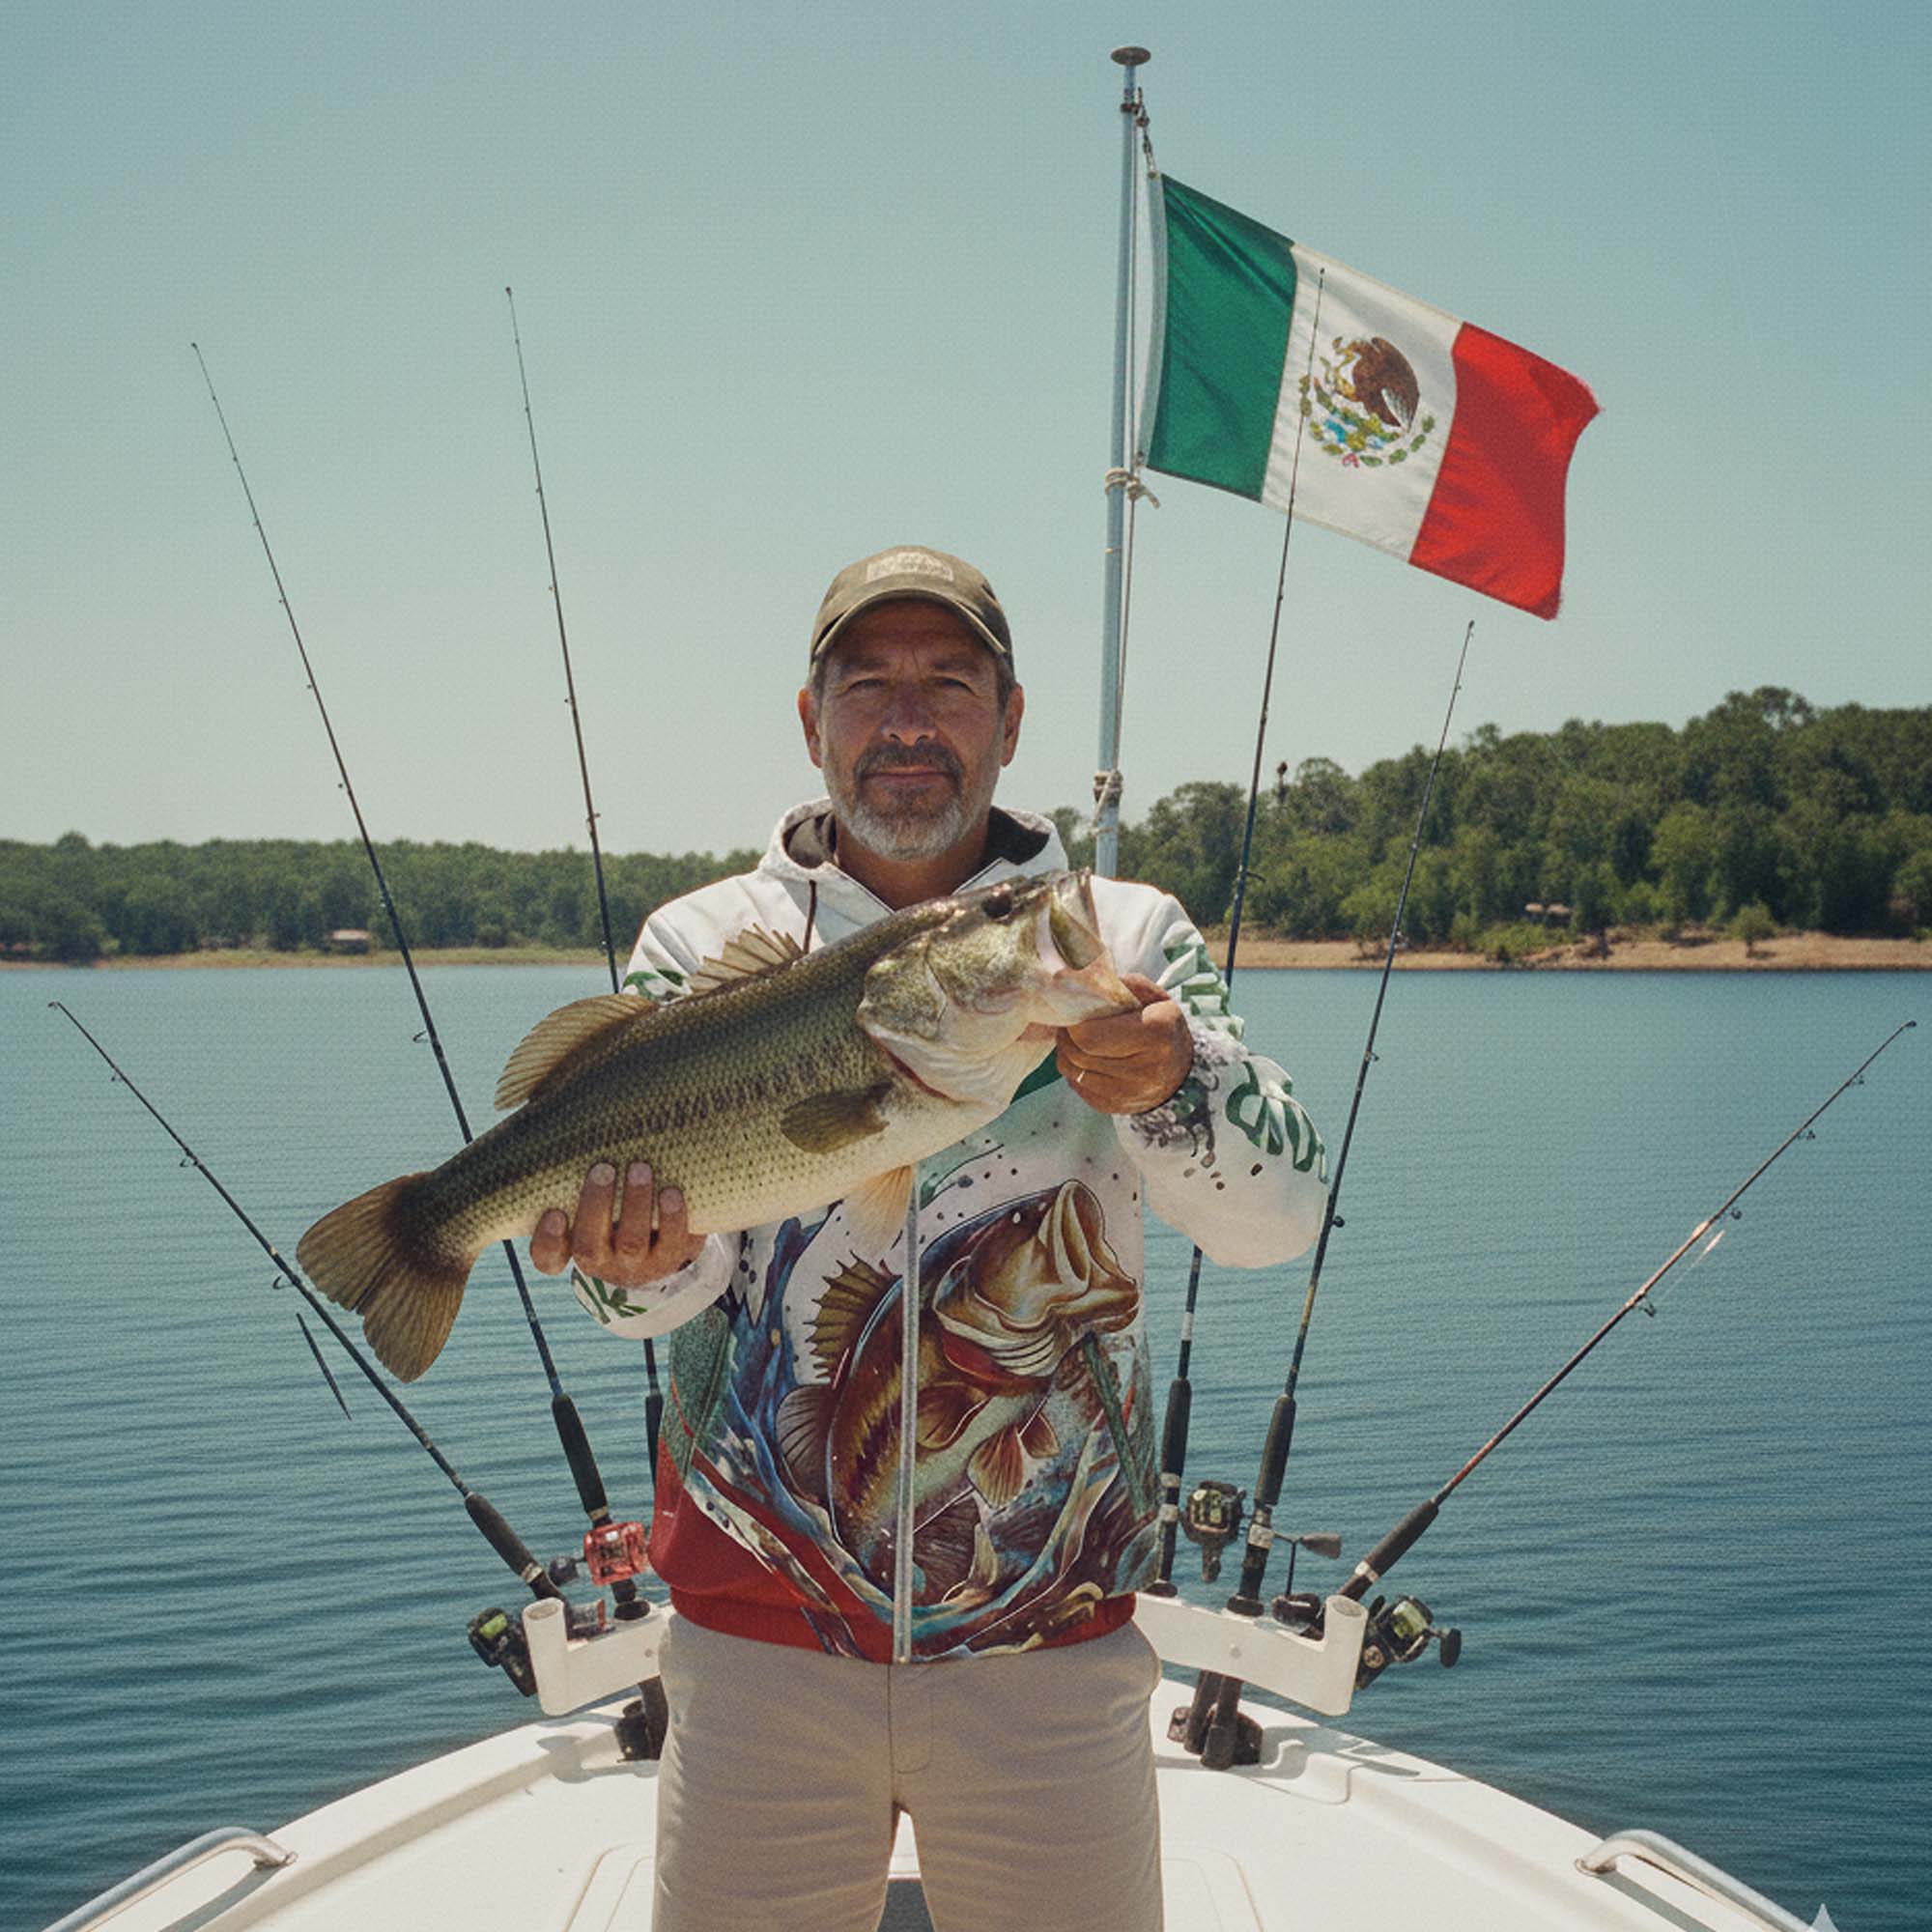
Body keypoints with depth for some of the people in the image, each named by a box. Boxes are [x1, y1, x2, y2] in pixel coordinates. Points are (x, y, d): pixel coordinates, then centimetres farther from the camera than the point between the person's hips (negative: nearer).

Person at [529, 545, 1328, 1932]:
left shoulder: (1121, 935, 1)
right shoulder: (704, 943, 2)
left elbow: (1280, 1215, -13)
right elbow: (669, 1283, -6)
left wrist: (1173, 1083, -33)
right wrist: (642, 1260, -30)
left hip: (1052, 1637, 0)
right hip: (757, 1630, 0)